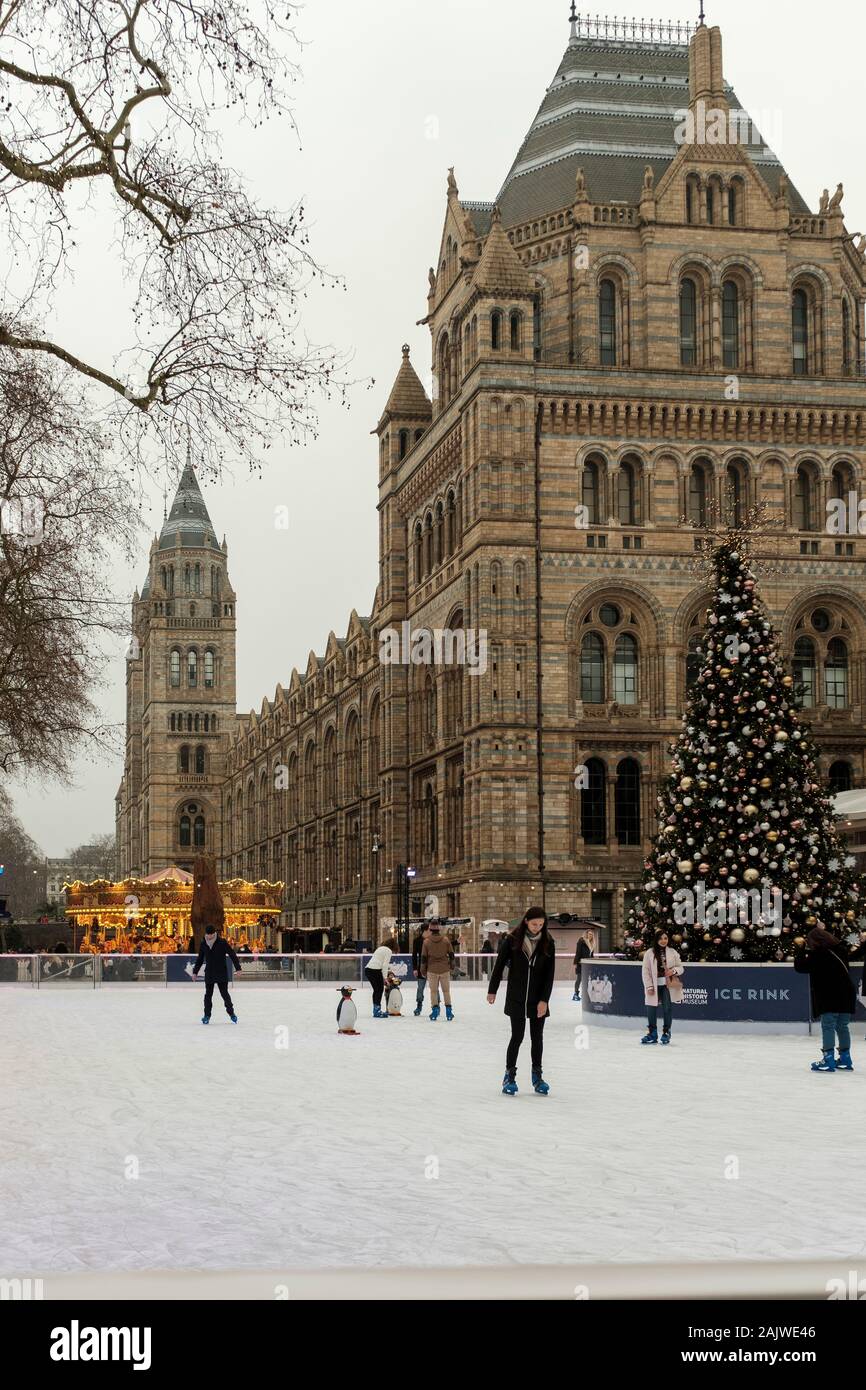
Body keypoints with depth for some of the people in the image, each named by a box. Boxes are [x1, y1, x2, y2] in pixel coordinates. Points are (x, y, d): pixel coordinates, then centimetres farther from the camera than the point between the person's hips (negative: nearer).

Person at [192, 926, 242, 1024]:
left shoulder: (222, 942, -8)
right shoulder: (203, 944, 4)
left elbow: (232, 955, -6)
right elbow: (199, 959, 15)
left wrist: (238, 968, -10)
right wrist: (195, 972, 15)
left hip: (221, 974, -3)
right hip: (209, 974, 3)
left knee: (224, 993, 0)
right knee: (208, 995, 4)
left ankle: (231, 1012, 15)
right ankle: (207, 1015, 12)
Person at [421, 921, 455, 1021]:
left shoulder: (426, 942, -6)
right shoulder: (446, 940, -3)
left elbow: (424, 957, -2)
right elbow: (451, 954, 3)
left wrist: (423, 971, 8)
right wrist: (451, 966, 17)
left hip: (432, 970, -1)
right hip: (445, 970, 1)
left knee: (433, 991, 8)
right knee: (446, 990, 10)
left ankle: (435, 1010, 3)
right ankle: (448, 1011, 10)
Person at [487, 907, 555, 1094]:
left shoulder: (547, 943, -3)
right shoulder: (512, 940, -8)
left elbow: (549, 973, -4)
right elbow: (500, 965, 0)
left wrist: (544, 1000, -9)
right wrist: (493, 991, 3)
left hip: (538, 999, 2)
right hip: (516, 998, -2)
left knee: (537, 1037, 8)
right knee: (517, 1036, -3)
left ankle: (537, 1076, 19)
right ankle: (509, 1076, 9)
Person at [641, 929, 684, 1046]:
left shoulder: (672, 952, 5)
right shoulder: (650, 953, 1)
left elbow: (681, 968, 10)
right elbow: (646, 971, 0)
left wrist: (674, 970, -12)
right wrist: (649, 986, -6)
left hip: (668, 985, 0)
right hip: (654, 985, 0)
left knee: (667, 1008, -3)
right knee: (651, 1009, 3)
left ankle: (666, 1032, 12)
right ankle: (652, 1033, 17)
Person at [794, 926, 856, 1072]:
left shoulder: (817, 954, -9)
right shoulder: (840, 950, 10)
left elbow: (800, 967, -6)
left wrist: (799, 948, 4)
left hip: (829, 996, -7)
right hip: (846, 995, 7)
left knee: (828, 1027, -3)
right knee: (843, 1027, 14)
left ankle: (829, 1059, -8)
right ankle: (845, 1059, 19)